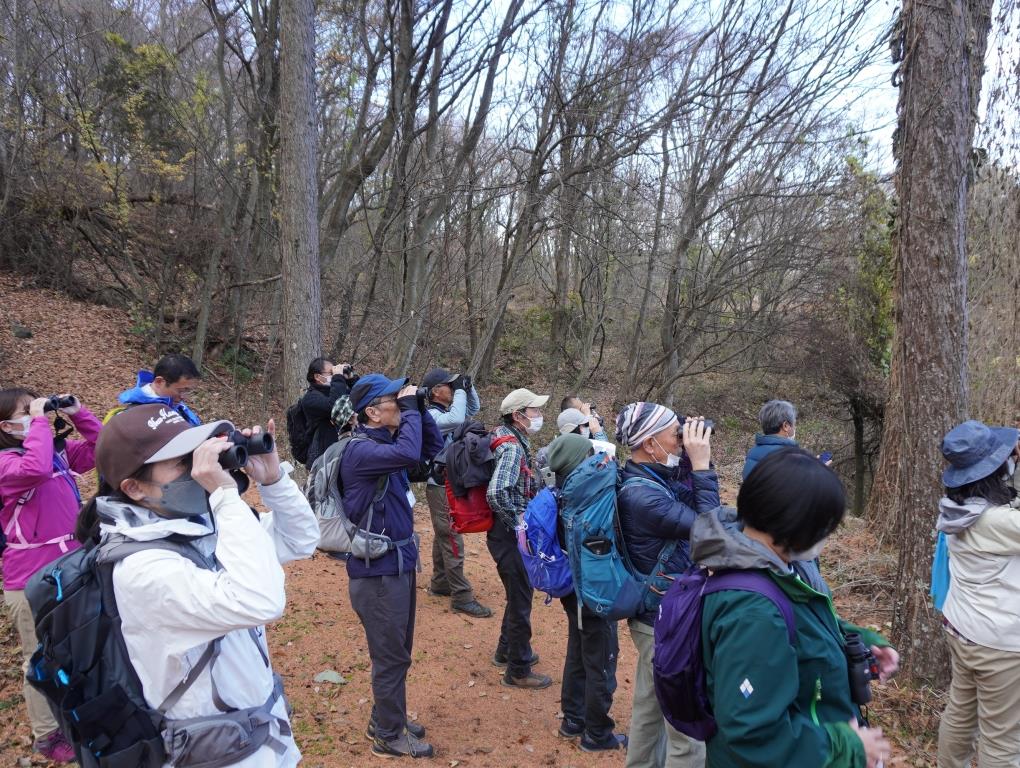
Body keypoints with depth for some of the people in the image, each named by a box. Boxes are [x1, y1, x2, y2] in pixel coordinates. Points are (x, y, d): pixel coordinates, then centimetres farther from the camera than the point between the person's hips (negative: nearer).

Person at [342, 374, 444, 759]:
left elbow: (434, 448, 14)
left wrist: (420, 409, 0)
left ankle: (385, 719, 37)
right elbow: (409, 454, -37)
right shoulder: (360, 450, -21)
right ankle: (389, 736, 21)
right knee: (390, 656, 4)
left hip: (398, 561, 9)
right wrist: (410, 408, -24)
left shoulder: (385, 440, 6)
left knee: (398, 650, 21)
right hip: (377, 569, -9)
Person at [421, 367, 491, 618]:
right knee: (452, 541, -9)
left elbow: (474, 409, 21)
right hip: (440, 487, -10)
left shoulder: (447, 411, 9)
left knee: (443, 537, 18)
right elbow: (456, 419, -36)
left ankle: (440, 583, 30)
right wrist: (460, 390, -23)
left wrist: (469, 387, 3)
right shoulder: (431, 415, -18)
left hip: (452, 484, 10)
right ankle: (462, 597, -7)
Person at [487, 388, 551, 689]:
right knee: (520, 599, 3)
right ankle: (518, 670, 18)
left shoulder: (507, 437, 6)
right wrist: (518, 524, -22)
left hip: (511, 532, 10)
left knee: (520, 593, 24)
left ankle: (507, 650, 41)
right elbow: (496, 493, -35)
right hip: (510, 535, -10)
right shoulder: (512, 447, -23)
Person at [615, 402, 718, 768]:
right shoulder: (641, 494, -27)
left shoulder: (645, 480, 3)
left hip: (655, 617, 10)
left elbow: (689, 500, 11)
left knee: (650, 710, 22)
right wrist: (702, 465, -20)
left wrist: (693, 462, -2)